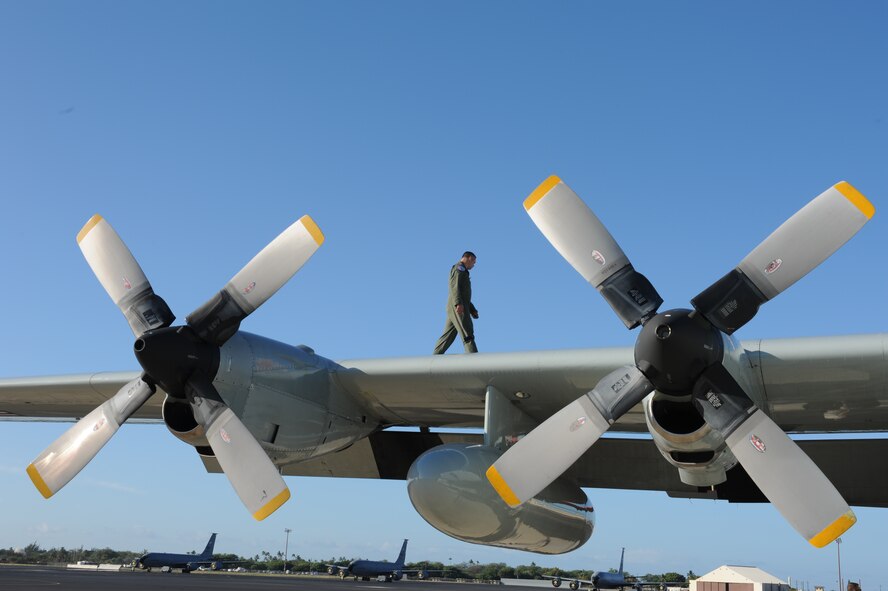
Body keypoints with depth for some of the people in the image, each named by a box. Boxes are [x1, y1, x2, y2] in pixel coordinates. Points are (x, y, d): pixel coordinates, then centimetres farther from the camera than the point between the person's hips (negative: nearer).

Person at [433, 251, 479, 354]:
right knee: (467, 334, -15)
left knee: (447, 337, 5)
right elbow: (454, 285, -16)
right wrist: (458, 303, -28)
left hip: (454, 309, 9)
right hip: (458, 307, -9)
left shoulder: (463, 272, 31)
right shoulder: (459, 267, 0)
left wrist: (472, 310, 23)